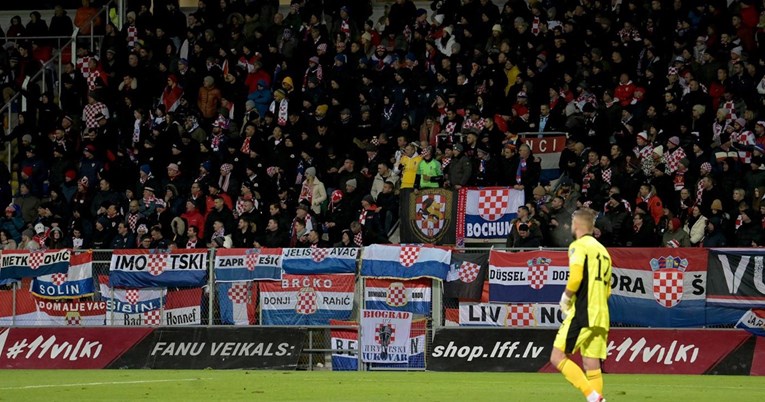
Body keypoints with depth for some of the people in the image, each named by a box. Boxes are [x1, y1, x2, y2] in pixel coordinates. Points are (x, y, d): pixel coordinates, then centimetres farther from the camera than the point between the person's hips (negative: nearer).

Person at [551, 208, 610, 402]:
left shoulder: (578, 246, -5)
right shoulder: (603, 250, 20)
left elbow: (575, 277, -19)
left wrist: (566, 297, -3)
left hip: (581, 313, -8)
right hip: (600, 316, 8)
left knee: (558, 357, -7)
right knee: (592, 366, 5)